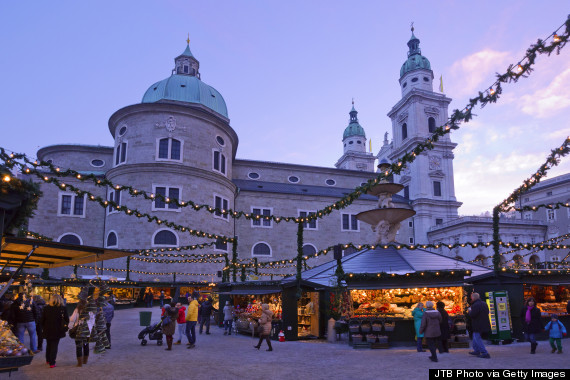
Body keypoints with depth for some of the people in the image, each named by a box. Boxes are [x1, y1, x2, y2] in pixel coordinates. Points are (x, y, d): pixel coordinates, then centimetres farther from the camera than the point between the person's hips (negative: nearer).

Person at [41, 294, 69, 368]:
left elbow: (42, 320, 2)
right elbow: (67, 319, -6)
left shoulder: (46, 308, -4)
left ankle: (48, 360, 36)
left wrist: (43, 328, 14)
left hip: (47, 331, 3)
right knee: (54, 346, 5)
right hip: (57, 331, -2)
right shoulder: (63, 309, -10)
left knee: (48, 345, 21)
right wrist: (66, 327, 10)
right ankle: (52, 363, 2)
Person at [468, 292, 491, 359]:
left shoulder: (475, 305, -21)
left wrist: (470, 310, -4)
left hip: (478, 325, -10)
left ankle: (485, 353, -6)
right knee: (475, 337, 23)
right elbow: (487, 312, 19)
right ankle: (476, 351, 29)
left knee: (478, 339, -3)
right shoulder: (484, 304, 9)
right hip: (485, 325, 10)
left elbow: (472, 315, -24)